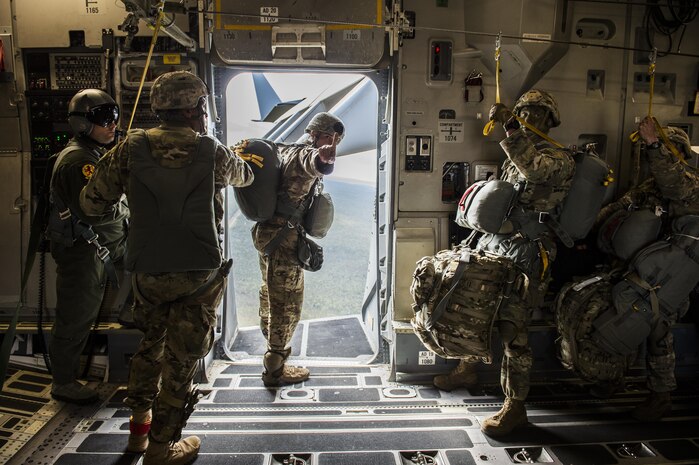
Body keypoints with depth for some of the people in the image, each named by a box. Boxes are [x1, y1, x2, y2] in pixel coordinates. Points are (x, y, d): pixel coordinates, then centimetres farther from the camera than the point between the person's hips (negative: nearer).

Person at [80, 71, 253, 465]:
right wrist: (238, 155, 38)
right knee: (180, 361, 9)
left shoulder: (132, 148, -4)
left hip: (147, 273, 3)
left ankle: (139, 427, 41)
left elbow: (92, 203, 0)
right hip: (199, 276, -3)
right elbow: (244, 177, 15)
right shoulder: (212, 152, -7)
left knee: (150, 346, 25)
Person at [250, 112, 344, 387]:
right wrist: (322, 158, -64)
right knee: (287, 303, -2)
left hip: (266, 232, 11)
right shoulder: (304, 152, -15)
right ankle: (275, 369, 8)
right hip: (282, 237, -11)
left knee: (271, 294, 25)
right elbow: (311, 163, -42)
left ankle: (273, 350, 45)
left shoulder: (286, 150, 14)